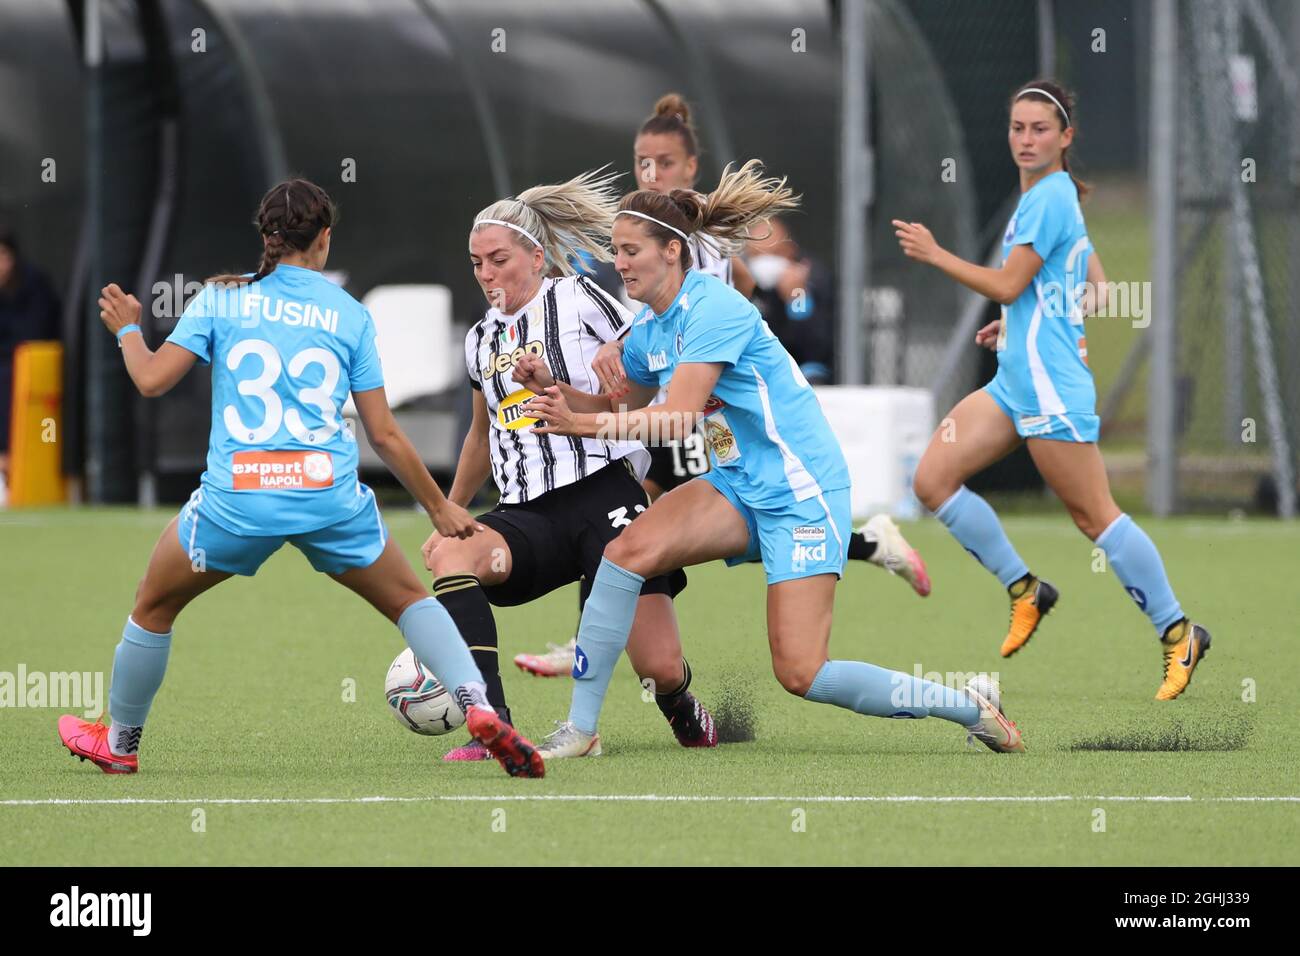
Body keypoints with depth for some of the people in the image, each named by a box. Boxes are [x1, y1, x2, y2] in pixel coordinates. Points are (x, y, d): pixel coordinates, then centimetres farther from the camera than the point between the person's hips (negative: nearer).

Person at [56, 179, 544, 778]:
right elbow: (384, 435, 7)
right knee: (409, 599, 18)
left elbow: (151, 379, 3)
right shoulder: (348, 314, 8)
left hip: (236, 499, 0)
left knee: (154, 606, 24)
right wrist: (439, 508, 17)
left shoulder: (221, 298, 7)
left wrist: (127, 330, 24)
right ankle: (478, 707, -3)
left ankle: (119, 743, 34)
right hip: (329, 496, 0)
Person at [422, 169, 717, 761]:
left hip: (602, 495, -5)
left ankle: (682, 712, 29)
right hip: (528, 514, 5)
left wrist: (566, 397, -14)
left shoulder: (578, 300, 0)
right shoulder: (481, 340, 18)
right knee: (449, 553, -30)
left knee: (662, 670, -12)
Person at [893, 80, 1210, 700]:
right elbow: (1096, 294, 22)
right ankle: (1024, 590, 10)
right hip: (1016, 383, 10)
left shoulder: (1049, 197, -12)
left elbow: (1007, 285, -15)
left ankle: (1178, 634, 1)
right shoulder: (1058, 197, 17)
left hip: (1049, 387, -10)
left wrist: (934, 255, -8)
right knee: (933, 480, 3)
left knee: (1093, 515, -6)